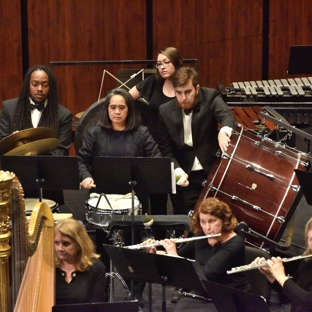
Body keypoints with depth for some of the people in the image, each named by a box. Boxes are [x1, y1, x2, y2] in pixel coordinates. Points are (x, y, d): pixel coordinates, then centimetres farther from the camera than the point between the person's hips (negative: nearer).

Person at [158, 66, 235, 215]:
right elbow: (166, 149, 0)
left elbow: (226, 114, -26)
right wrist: (178, 172, -17)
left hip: (213, 171, -1)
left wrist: (224, 132, -50)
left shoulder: (210, 97, -7)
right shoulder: (166, 111, -2)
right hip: (185, 176, 1)